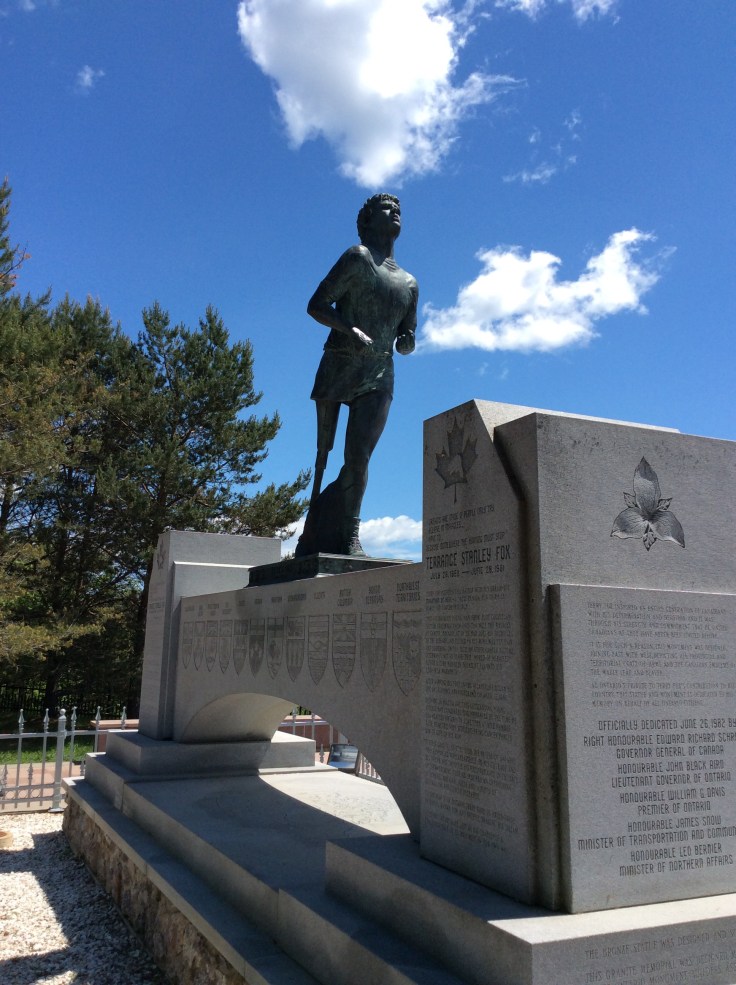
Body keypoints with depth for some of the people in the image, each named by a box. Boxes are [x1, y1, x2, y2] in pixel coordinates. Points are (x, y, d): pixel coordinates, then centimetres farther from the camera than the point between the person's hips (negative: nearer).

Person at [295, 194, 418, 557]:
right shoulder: (358, 257, 3)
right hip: (338, 367, -3)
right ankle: (314, 540, 9)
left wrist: (407, 343, 0)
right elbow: (316, 305, -6)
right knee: (324, 455, 0)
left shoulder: (409, 284, 20)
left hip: (379, 378, 4)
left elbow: (406, 340, 25)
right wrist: (351, 329, -22)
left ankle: (349, 535, -7)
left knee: (358, 457, -10)